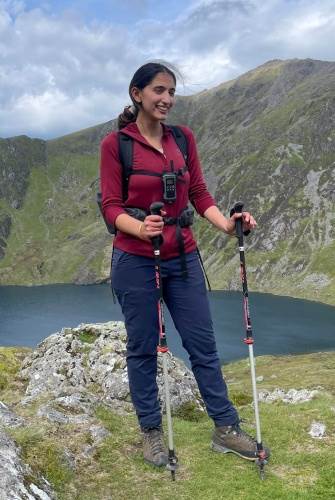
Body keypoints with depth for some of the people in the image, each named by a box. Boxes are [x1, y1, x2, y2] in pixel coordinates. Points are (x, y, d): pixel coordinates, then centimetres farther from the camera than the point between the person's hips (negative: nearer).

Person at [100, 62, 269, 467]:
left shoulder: (184, 137, 7)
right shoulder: (115, 143, -5)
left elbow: (199, 193, 6)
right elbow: (111, 206, -8)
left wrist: (226, 224, -12)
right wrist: (141, 229, -28)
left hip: (182, 257, 4)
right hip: (135, 261, -4)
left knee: (202, 343, 9)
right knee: (142, 348, 7)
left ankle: (226, 429, 21)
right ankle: (151, 431, 24)